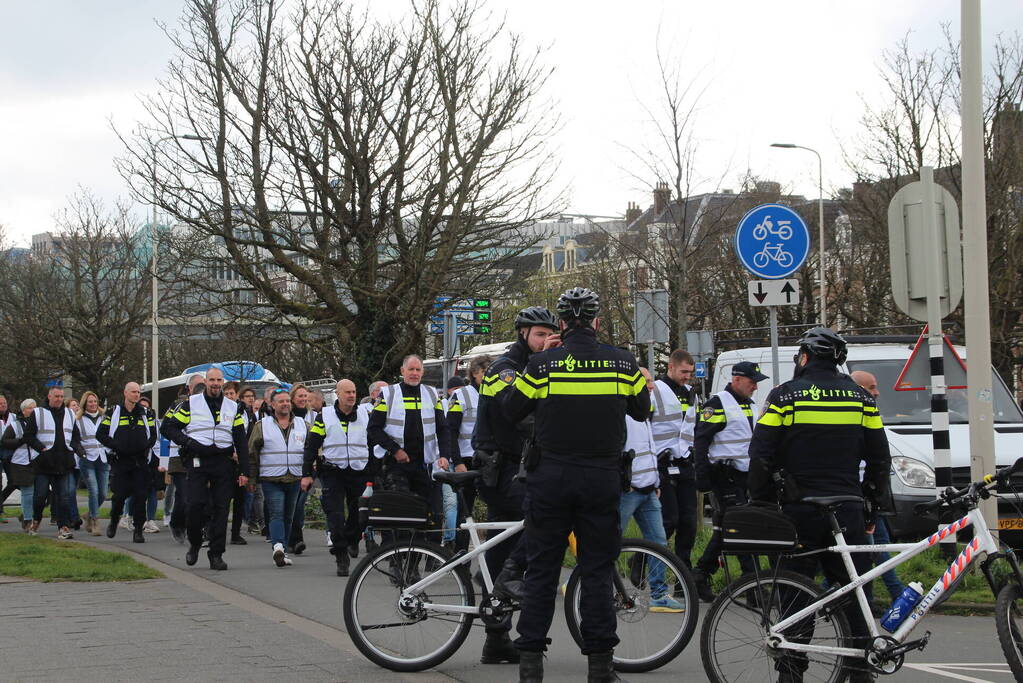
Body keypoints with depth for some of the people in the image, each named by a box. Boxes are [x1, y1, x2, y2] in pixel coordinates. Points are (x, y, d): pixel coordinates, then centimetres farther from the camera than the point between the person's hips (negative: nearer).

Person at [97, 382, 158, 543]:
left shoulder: (145, 413, 11)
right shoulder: (115, 413, 4)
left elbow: (153, 435, 14)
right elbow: (101, 434, 3)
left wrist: (146, 446, -5)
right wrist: (115, 445, -11)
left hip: (140, 462, 2)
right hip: (121, 461, -2)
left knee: (140, 496, -4)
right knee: (120, 494, -4)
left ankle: (138, 530, 2)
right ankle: (113, 522, 23)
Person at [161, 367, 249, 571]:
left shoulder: (233, 408, 14)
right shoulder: (191, 404, 6)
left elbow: (241, 441, 14)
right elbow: (169, 427, 5)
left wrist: (244, 471, 6)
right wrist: (187, 442, -11)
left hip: (223, 462, 2)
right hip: (197, 462, -2)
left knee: (220, 508, -1)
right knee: (196, 504, -11)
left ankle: (216, 555, 3)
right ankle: (194, 544, 13)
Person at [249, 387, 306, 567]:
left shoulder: (303, 425, 10)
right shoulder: (261, 425, 2)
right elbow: (252, 453, 4)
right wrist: (252, 478, 1)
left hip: (295, 479, 3)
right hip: (271, 479, -3)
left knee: (288, 517, 8)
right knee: (277, 514, -16)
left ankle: (282, 552, 15)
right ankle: (278, 547, -28)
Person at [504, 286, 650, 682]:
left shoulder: (542, 364, -6)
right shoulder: (622, 363, -1)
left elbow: (510, 412, 3)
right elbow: (642, 410, 13)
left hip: (550, 479, -1)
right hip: (603, 480, 1)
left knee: (541, 569, 6)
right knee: (597, 570, 6)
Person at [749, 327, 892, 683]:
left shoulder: (785, 396, -3)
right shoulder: (860, 397, 7)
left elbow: (761, 457, -5)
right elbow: (879, 456, 10)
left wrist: (761, 500, 7)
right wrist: (874, 498, 20)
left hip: (799, 509, -2)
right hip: (848, 512, 3)